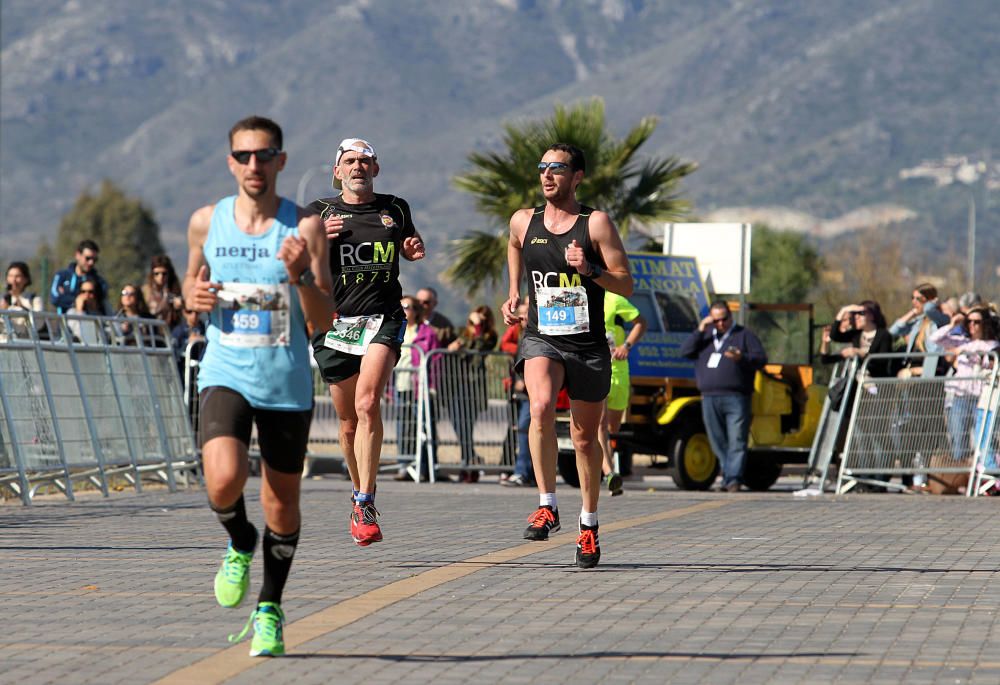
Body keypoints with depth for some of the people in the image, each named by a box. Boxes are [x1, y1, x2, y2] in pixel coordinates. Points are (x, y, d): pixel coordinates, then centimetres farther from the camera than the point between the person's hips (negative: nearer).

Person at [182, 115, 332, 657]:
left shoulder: (305, 228, -4)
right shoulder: (206, 222, 3)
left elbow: (323, 323, -6)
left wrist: (301, 276, -24)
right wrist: (194, 297, -2)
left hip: (287, 383, 0)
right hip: (225, 375, 0)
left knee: (282, 504, 9)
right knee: (224, 480, -24)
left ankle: (269, 610, 29)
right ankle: (239, 545, 10)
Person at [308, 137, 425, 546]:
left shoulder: (395, 209, 12)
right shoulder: (320, 212, 9)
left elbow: (407, 246, 30)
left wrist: (415, 250, 6)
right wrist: (317, 238, -14)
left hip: (383, 317, -1)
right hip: (334, 322, 1)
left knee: (367, 403, -22)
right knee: (348, 422, 7)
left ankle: (366, 504, -25)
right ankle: (360, 496, 28)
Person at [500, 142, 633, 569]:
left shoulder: (596, 223, -5)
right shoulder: (523, 222, 5)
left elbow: (626, 285, -6)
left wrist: (590, 270, -21)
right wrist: (513, 295, 21)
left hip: (588, 346, -1)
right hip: (541, 340, 1)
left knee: (585, 438, 10)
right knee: (541, 407, -30)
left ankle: (588, 525, 29)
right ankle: (547, 506, -23)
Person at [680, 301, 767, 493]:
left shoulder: (744, 335, 9)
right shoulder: (705, 335, 20)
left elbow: (761, 359, 1)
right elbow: (685, 351, 8)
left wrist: (742, 358, -18)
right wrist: (700, 330, 0)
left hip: (736, 399, -4)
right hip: (710, 399, 4)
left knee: (736, 442, -12)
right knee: (718, 442, 6)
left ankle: (734, 479, -18)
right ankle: (727, 477, 12)